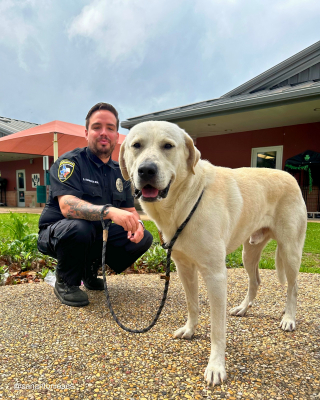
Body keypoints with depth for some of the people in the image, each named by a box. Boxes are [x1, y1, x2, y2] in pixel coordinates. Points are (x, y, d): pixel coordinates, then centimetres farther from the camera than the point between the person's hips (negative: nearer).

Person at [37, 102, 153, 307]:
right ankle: (65, 282, -7)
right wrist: (110, 211, -47)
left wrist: (136, 223, -19)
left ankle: (89, 270, 10)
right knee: (79, 227, -38)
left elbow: (130, 209, 7)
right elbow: (67, 206, -31)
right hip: (58, 233, -5)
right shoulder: (70, 162, -15)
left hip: (98, 234, 6)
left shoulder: (120, 172, 4)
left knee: (144, 238, -10)